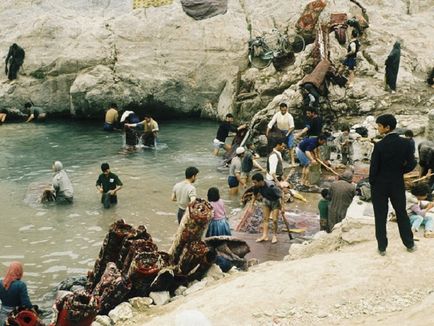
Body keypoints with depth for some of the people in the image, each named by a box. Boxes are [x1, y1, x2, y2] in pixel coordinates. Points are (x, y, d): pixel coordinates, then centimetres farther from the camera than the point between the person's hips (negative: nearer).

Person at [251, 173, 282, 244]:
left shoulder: (271, 187, -39)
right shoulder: (256, 186, -22)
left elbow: (280, 197, -28)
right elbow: (255, 195, 1)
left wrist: (281, 208, -23)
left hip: (275, 201, -5)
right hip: (266, 201, 5)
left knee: (274, 220, -5)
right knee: (265, 219, 3)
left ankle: (274, 236, 12)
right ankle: (265, 235, 5)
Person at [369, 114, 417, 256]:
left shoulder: (380, 145, -18)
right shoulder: (405, 143, -8)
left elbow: (374, 168, -13)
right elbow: (411, 164, -4)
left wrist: (372, 183, 3)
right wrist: (399, 172, 12)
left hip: (380, 185, -3)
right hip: (398, 184, 3)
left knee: (380, 216, 8)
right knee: (402, 213, 18)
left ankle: (382, 247, 14)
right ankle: (409, 244, 27)